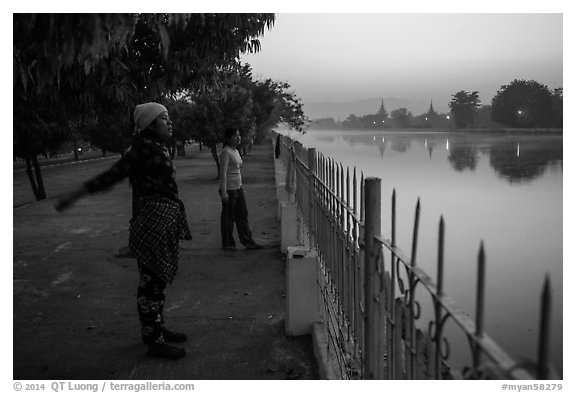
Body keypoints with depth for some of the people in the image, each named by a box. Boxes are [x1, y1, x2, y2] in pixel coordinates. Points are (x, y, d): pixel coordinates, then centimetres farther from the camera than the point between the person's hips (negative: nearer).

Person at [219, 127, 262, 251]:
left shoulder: (236, 151, 12)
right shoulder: (226, 152, -15)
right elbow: (223, 173, -18)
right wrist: (224, 192, -21)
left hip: (238, 188, 9)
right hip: (229, 189, -9)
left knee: (243, 215, 11)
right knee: (228, 217, 4)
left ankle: (248, 241, 18)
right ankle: (227, 243, 16)